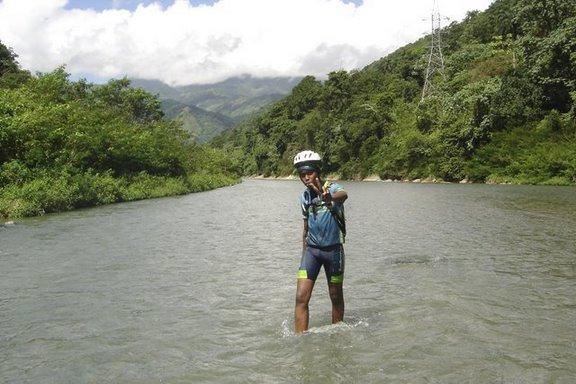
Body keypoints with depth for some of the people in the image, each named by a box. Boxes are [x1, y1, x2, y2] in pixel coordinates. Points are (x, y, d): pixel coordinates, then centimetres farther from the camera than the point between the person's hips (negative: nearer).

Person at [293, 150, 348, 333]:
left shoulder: (332, 188, -11)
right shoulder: (304, 196, 5)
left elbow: (343, 194, -38)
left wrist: (328, 198, -61)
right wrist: (304, 252, 16)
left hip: (333, 249, -3)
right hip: (312, 249, 4)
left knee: (336, 297, 9)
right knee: (301, 298, -10)